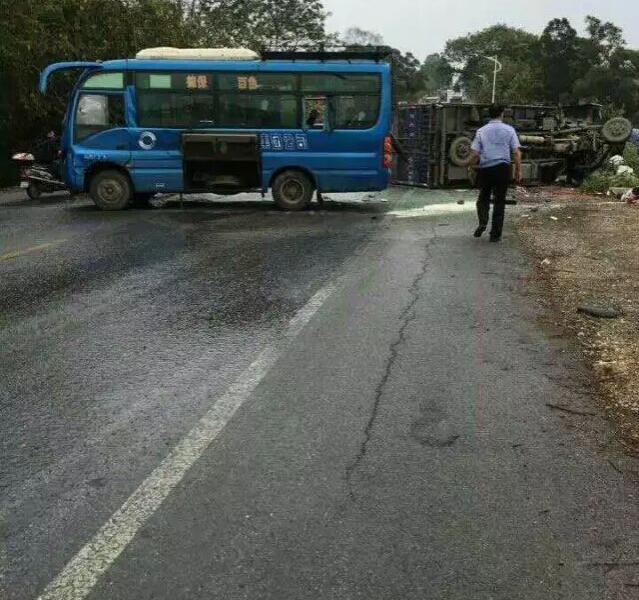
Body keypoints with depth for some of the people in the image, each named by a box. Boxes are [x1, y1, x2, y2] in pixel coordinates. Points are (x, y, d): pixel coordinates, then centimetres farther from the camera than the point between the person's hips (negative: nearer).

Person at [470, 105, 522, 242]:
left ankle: (483, 222, -5)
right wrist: (518, 170, 4)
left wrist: (476, 165, 15)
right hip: (503, 168, -1)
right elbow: (516, 152, -4)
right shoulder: (509, 130, 1)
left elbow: (475, 154, -3)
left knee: (484, 197, 19)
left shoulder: (481, 131, 1)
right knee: (500, 200, 8)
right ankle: (495, 234, 9)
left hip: (485, 168, 1)